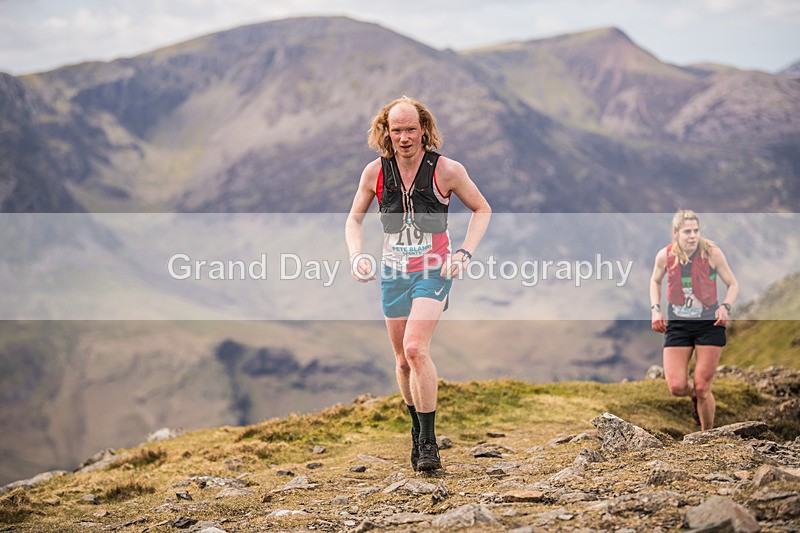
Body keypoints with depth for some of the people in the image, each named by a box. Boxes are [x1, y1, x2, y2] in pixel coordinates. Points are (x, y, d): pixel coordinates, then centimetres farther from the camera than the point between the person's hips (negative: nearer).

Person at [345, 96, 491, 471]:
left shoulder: (447, 170, -10)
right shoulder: (375, 172, -3)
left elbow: (482, 209, 4)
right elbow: (355, 218, 12)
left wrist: (465, 252, -9)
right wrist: (357, 256, -6)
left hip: (434, 271, -4)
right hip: (393, 272, 4)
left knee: (415, 349, -21)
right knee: (402, 360, 10)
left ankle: (428, 442, -13)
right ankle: (417, 431, 30)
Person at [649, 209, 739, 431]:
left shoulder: (712, 252, -12)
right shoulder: (665, 255, -7)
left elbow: (733, 285, -2)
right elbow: (655, 281, 14)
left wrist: (725, 307, -20)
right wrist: (655, 309, 0)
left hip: (709, 324, -2)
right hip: (677, 324, 2)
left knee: (702, 388, -2)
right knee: (676, 387, -8)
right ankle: (694, 396, 30)